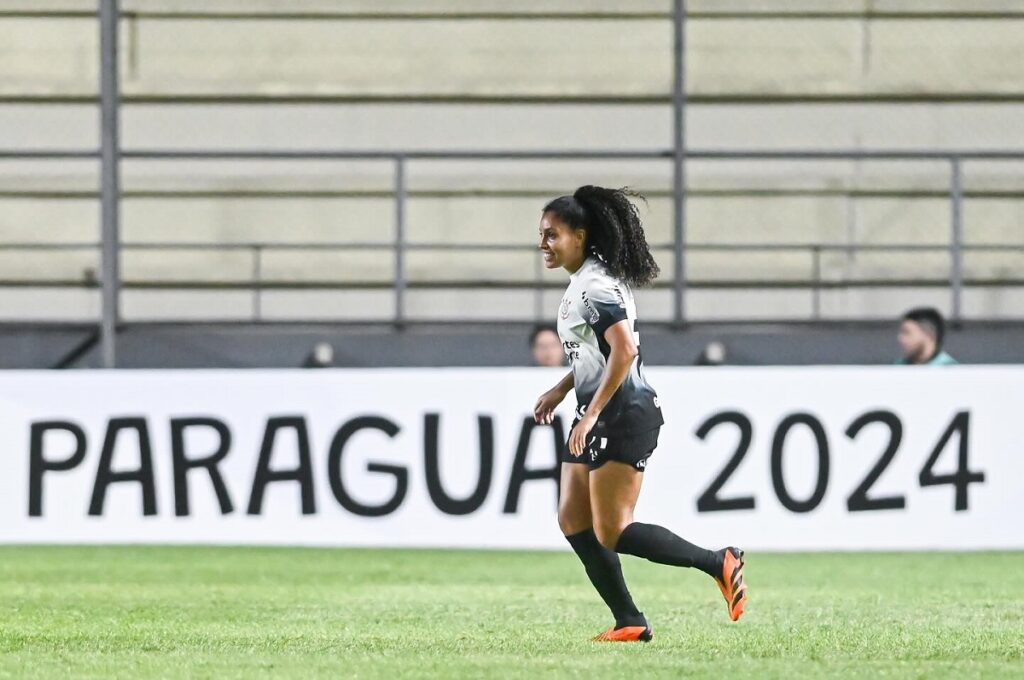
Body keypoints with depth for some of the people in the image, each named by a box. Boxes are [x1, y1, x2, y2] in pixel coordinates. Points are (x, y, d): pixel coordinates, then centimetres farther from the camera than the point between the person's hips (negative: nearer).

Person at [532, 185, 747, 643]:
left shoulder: (595, 287, -17)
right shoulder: (582, 283, 15)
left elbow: (624, 350, -27)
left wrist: (592, 413, -26)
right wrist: (561, 390, 23)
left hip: (624, 416, -11)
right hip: (597, 417, 11)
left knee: (611, 532, -11)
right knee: (573, 521, 4)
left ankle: (719, 564, -2)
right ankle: (629, 623, 6)